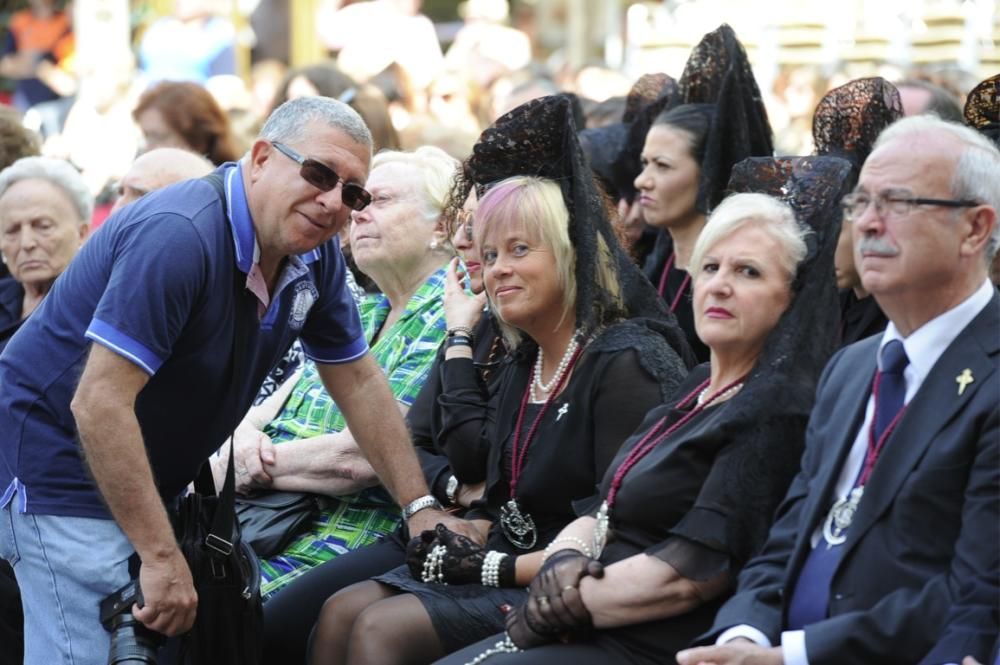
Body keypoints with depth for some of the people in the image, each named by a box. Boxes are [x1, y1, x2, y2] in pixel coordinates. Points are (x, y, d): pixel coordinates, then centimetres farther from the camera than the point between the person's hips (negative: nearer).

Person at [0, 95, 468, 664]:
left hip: (152, 478, 9)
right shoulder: (180, 237, -28)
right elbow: (98, 404, -31)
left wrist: (420, 507, 5)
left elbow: (359, 381, 12)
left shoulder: (315, 256, -1)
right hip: (62, 463, -9)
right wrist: (162, 557, -31)